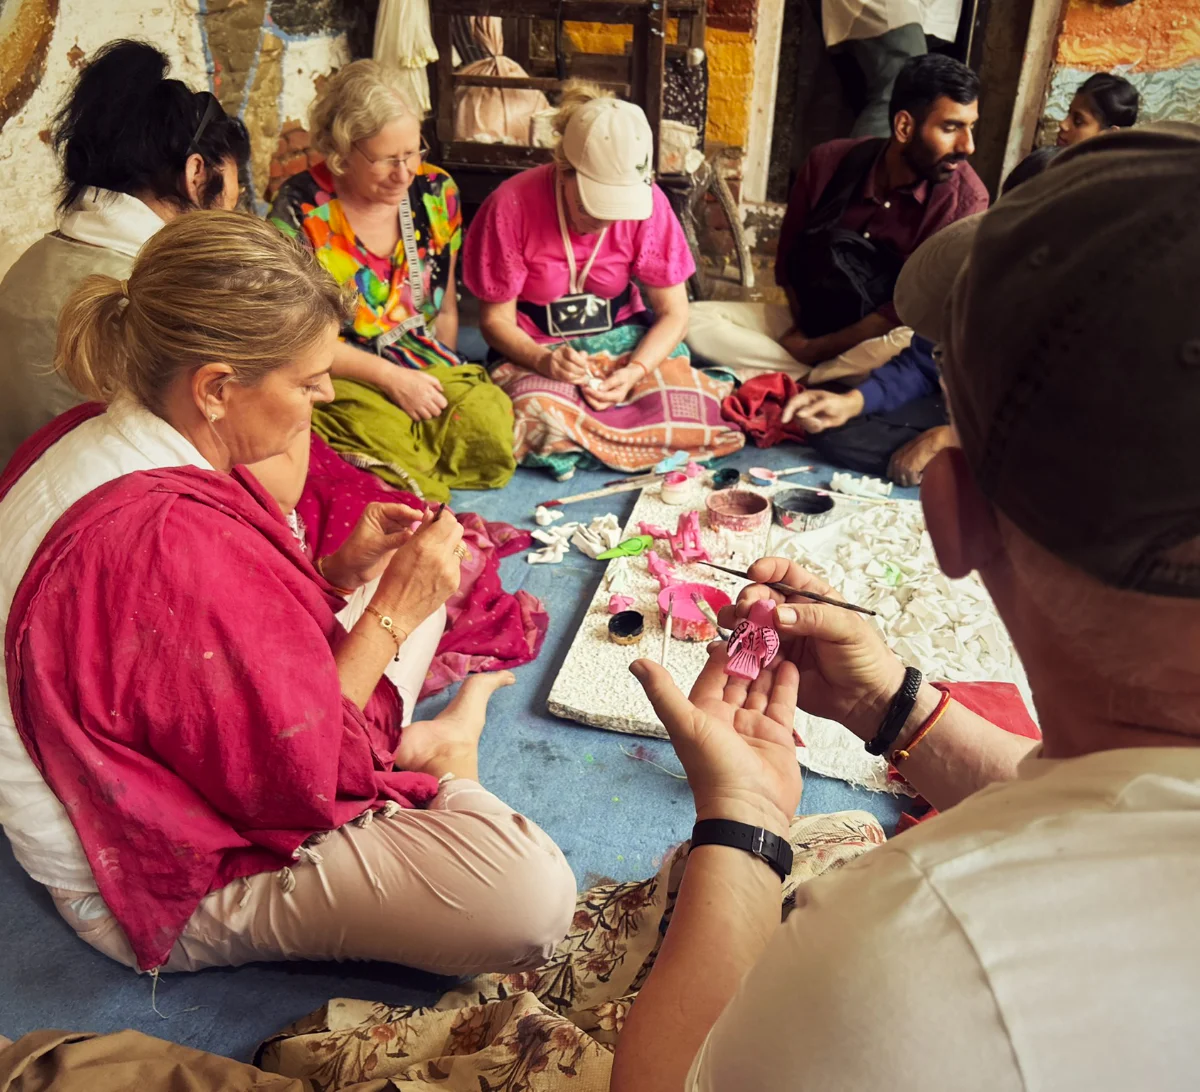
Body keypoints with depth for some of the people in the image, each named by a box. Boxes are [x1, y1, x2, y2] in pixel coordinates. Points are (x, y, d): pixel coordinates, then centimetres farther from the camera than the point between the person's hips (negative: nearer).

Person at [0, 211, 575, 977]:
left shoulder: (92, 437, -4)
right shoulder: (162, 541, -36)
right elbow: (293, 777, -25)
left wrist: (345, 567, -6)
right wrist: (393, 611, -19)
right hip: (165, 882, -9)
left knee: (407, 583, 17)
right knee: (531, 891, -27)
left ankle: (407, 744, 0)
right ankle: (435, 763, 1)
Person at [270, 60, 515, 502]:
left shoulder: (436, 192, 6)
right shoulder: (300, 208, -7)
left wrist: (443, 377, 3)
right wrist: (391, 378, -14)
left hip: (428, 367, 5)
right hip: (340, 378, -5)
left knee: (493, 436, -24)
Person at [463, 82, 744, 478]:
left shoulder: (646, 203, -11)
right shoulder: (511, 205, -17)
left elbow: (673, 313, -5)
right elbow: (496, 318, -9)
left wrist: (635, 370, -24)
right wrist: (542, 360, -30)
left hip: (625, 339, 2)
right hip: (536, 350, -2)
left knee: (687, 413, -26)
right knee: (541, 417, -36)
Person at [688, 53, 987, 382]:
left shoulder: (964, 199, -18)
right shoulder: (829, 162, -8)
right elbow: (789, 255, 5)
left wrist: (814, 349, -17)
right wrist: (801, 326, -6)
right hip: (810, 320, 4)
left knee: (912, 345, -40)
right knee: (695, 320, -16)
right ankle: (824, 379, -22)